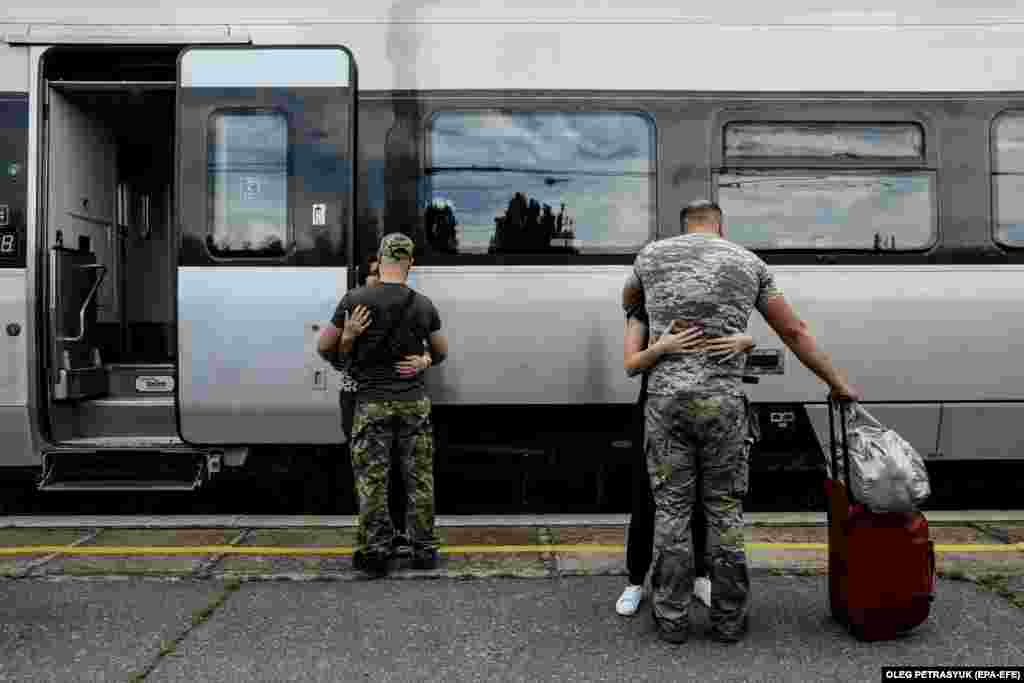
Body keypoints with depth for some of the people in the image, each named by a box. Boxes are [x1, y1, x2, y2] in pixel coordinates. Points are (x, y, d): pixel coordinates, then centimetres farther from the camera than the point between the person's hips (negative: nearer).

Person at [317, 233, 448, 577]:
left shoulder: (355, 300, -8)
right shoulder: (424, 305, 1)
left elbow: (324, 346, 1)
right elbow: (442, 351, 16)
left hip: (372, 402, -2)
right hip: (414, 401, 2)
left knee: (371, 478, 6)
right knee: (419, 477, 9)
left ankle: (375, 551, 10)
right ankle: (424, 550, 16)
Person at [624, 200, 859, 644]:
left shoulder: (652, 254, 9)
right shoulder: (749, 263, 10)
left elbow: (628, 297, 31)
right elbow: (794, 332, 11)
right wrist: (837, 383, 20)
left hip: (665, 399, 0)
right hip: (723, 402, 0)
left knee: (671, 509, 7)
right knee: (724, 509, 11)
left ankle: (672, 618, 13)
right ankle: (728, 618, 18)